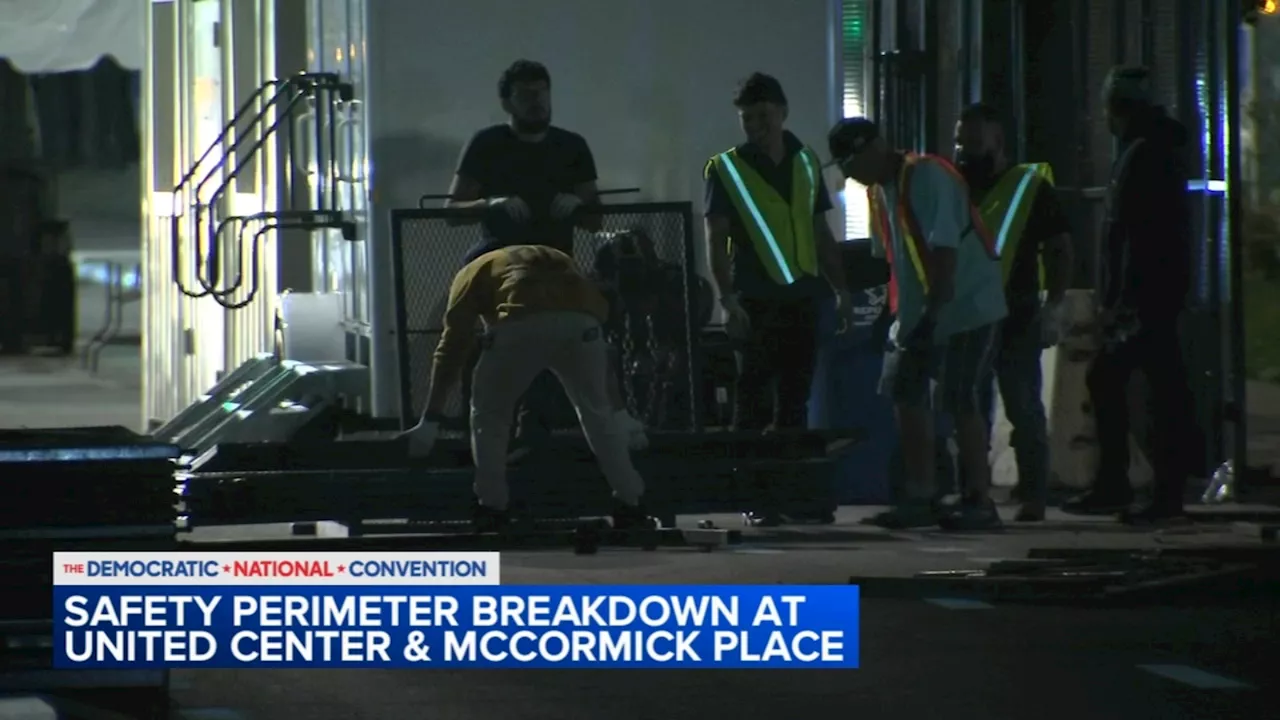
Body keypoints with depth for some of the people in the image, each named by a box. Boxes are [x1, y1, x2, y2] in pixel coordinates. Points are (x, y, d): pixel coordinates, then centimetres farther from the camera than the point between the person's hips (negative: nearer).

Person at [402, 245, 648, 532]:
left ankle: (491, 508, 15)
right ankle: (629, 505, 23)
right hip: (580, 323, 3)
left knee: (489, 413, 21)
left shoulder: (474, 272, 30)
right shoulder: (558, 260, 43)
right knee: (597, 413, 26)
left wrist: (431, 417, 14)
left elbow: (454, 344, 18)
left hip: (521, 324, -3)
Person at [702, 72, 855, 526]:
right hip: (755, 301, -4)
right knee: (755, 401, -4)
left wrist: (841, 290, 15)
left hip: (802, 298, 4)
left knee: (795, 399, 6)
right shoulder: (726, 169, 0)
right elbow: (716, 241, -5)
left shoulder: (806, 164, 14)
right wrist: (727, 299, -15)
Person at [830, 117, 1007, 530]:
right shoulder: (878, 191, 10)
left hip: (966, 307, -9)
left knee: (959, 403, -9)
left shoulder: (928, 178, -18)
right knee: (908, 398, 6)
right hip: (919, 314, 9)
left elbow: (944, 251, -25)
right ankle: (920, 498, 12)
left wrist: (933, 315, -28)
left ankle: (979, 502, -3)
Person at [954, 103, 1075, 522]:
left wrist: (1054, 307, -12)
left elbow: (1059, 250, -2)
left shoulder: (1031, 187, -1)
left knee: (1024, 410, -1)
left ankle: (1033, 497, 2)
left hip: (1016, 318, -5)